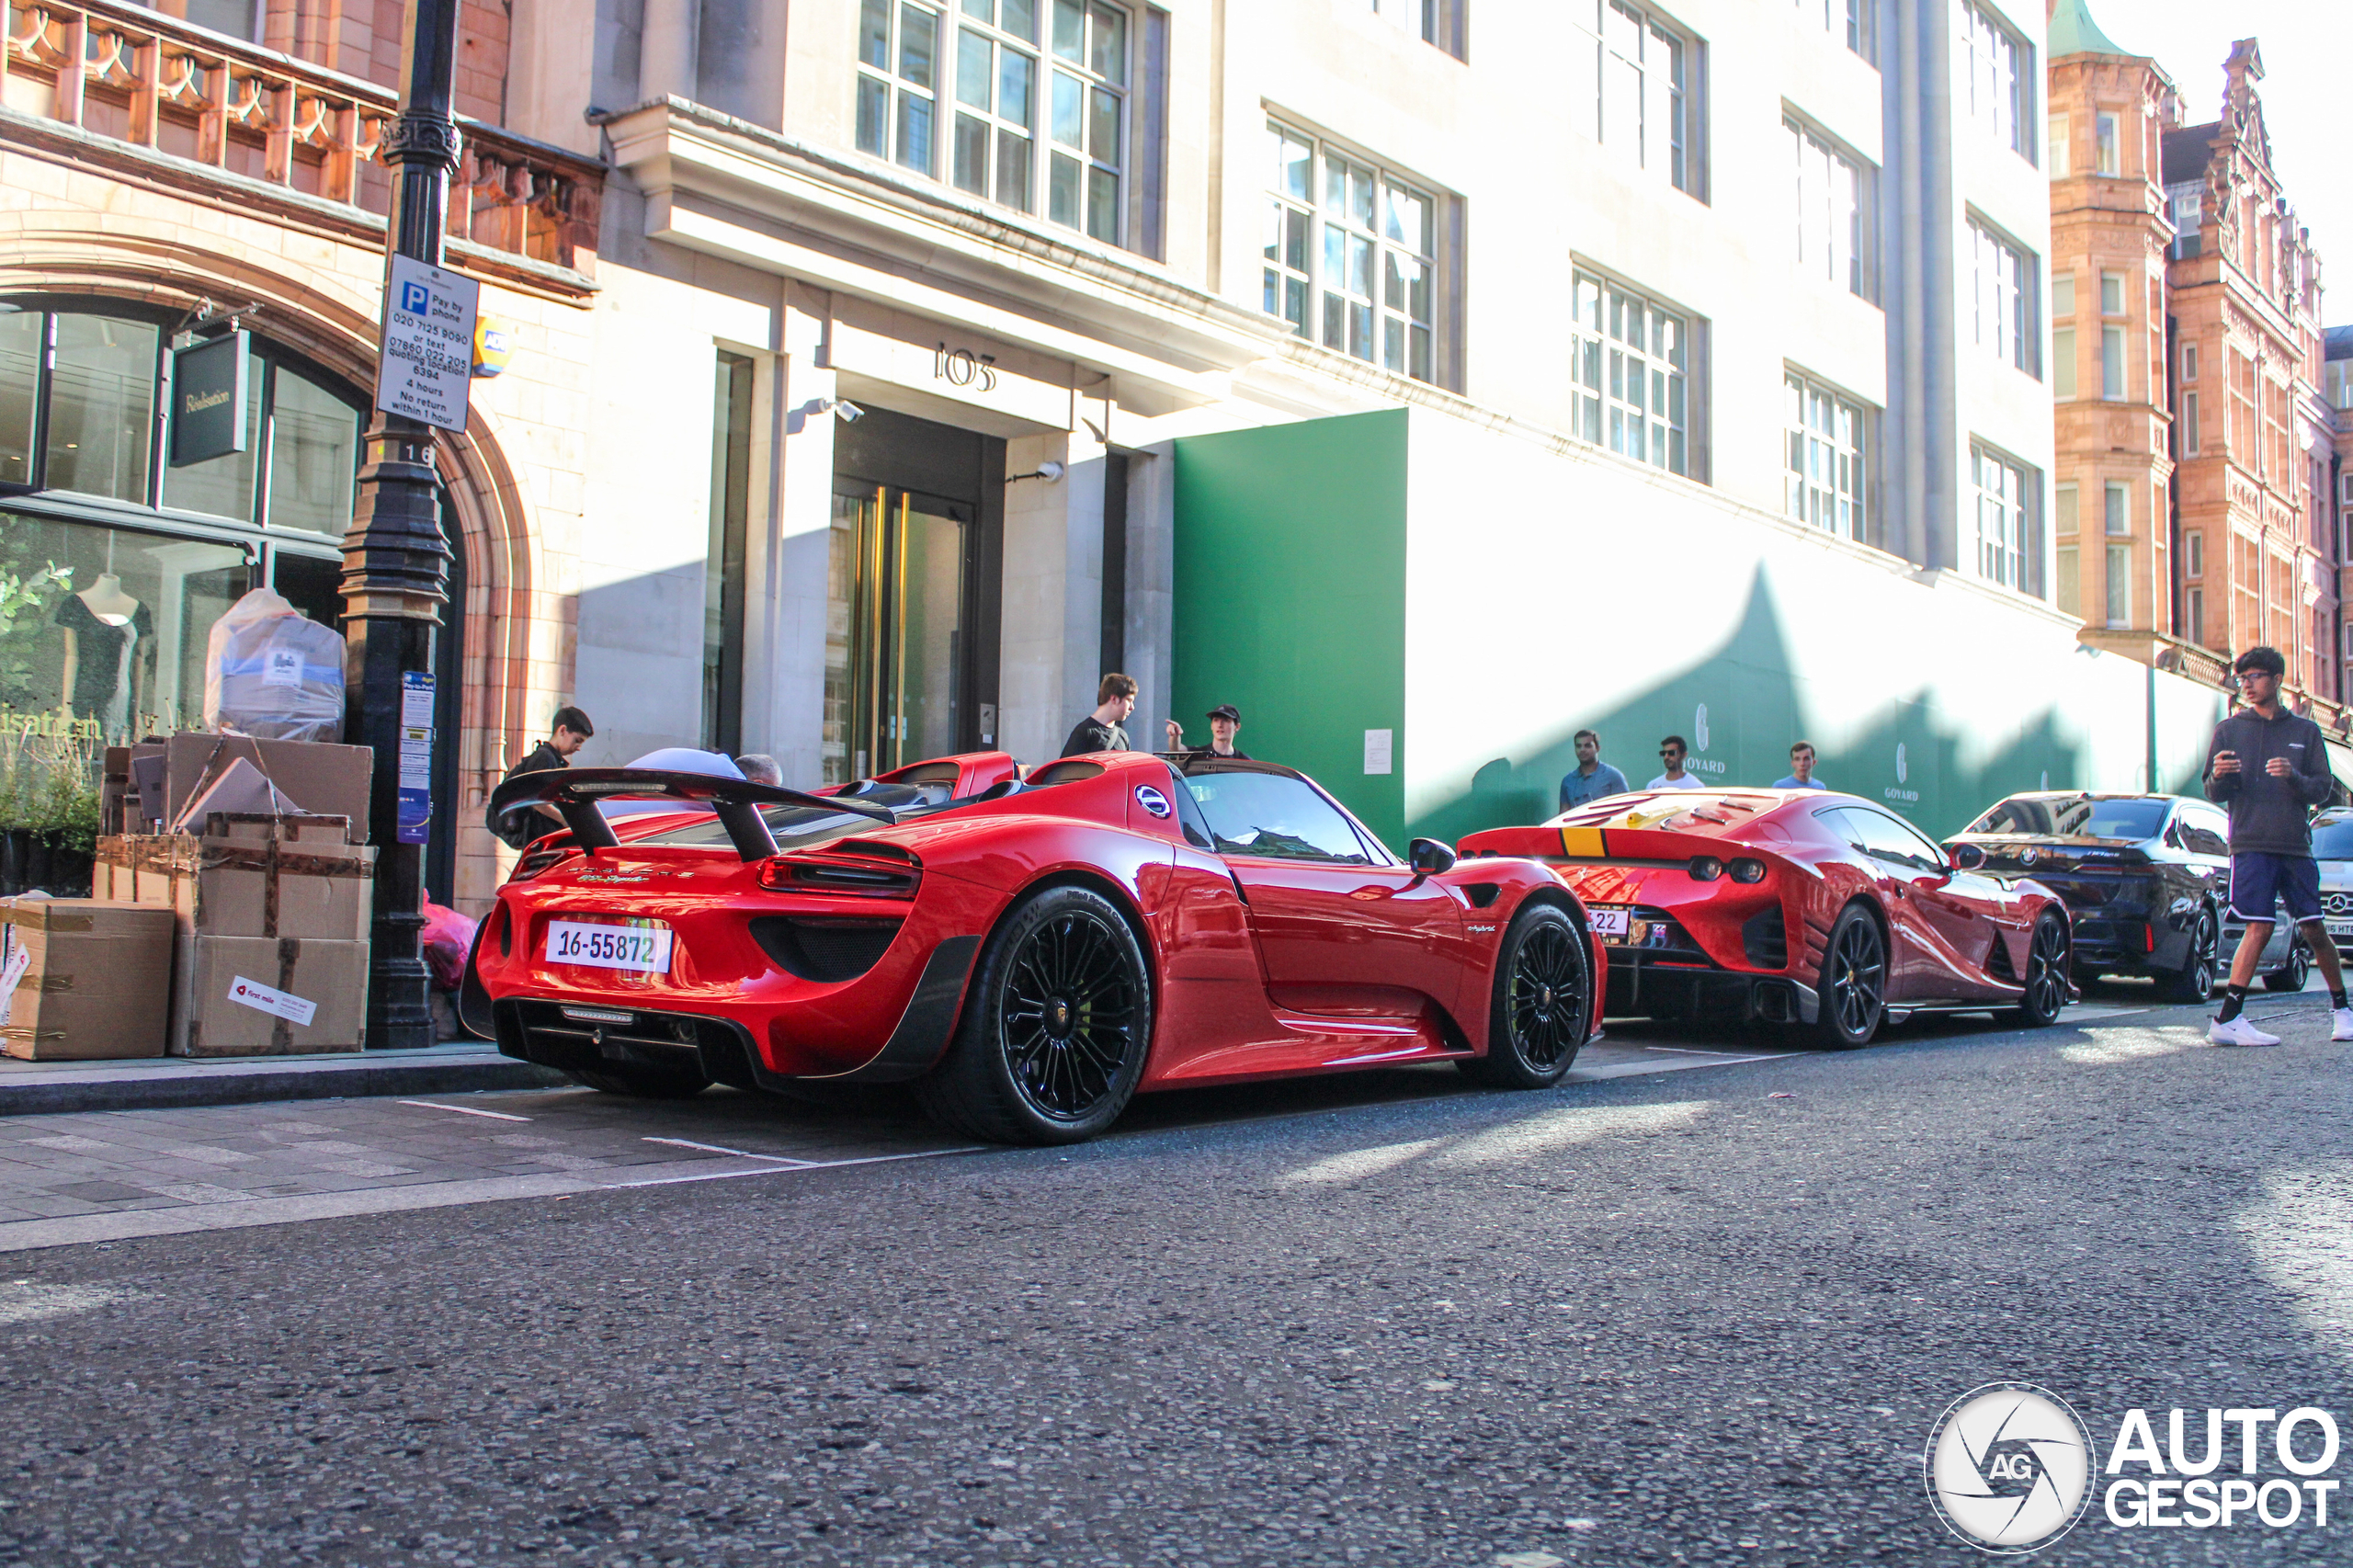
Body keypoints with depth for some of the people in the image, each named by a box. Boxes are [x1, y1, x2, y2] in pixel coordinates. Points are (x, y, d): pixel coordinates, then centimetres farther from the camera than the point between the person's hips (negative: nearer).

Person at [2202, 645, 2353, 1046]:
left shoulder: (2305, 731, 11)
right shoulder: (2229, 730, 7)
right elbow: (2214, 794, 4)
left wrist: (2293, 776, -16)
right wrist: (2220, 776, -19)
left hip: (2296, 846, 2)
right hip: (2251, 845, -2)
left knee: (2315, 929, 6)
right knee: (2259, 928, -13)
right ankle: (2228, 1020, -13)